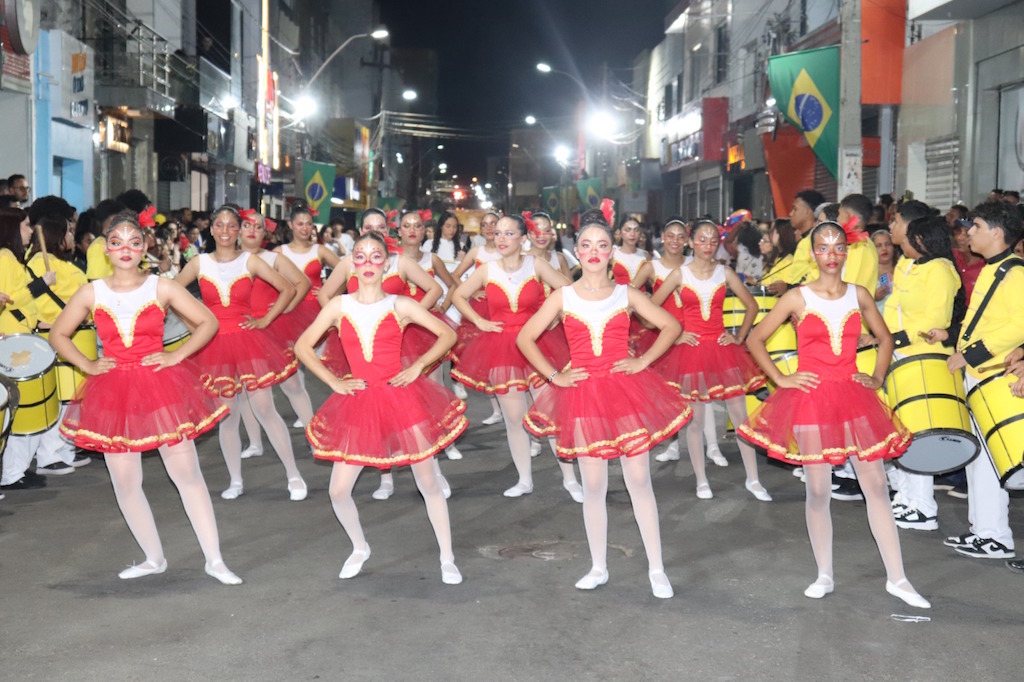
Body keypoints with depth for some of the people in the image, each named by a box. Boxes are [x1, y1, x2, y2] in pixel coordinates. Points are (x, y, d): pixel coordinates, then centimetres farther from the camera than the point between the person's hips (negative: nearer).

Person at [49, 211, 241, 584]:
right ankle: (154, 558, 26)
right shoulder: (91, 293, 2)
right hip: (113, 392, 2)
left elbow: (208, 322, 1)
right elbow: (58, 335, 13)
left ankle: (214, 560, 8)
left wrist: (176, 356, -7)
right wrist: (87, 365, 2)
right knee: (125, 483, 8)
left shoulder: (161, 288, -3)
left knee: (188, 474, 0)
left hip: (161, 385, -2)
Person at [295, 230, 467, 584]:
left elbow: (448, 334, 4)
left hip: (402, 397, -2)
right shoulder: (338, 306, 3)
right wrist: (333, 381, -1)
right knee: (338, 492, 1)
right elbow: (302, 346, 7)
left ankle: (447, 559, 18)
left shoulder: (400, 306, 0)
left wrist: (418, 366, -7)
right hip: (359, 403, 2)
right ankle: (359, 548, 29)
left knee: (428, 483, 2)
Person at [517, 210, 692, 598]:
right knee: (593, 486, 7)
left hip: (626, 390, 0)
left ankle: (656, 569, 11)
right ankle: (598, 569, 20)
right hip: (584, 393, 1)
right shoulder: (563, 297, 2)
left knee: (639, 480, 1)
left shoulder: (627, 295, 3)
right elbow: (525, 338, 6)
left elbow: (671, 326, 8)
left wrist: (643, 361, -2)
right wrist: (554, 376, -1)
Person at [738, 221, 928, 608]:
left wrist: (877, 378, 7)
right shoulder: (798, 298, -3)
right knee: (818, 491, 4)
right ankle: (824, 576, 19)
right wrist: (780, 380, -4)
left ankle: (896, 578, 9)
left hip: (853, 397, 2)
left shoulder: (860, 295, 5)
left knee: (876, 486, 1)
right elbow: (755, 340, 1)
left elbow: (885, 339, 19)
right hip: (810, 398, -2)